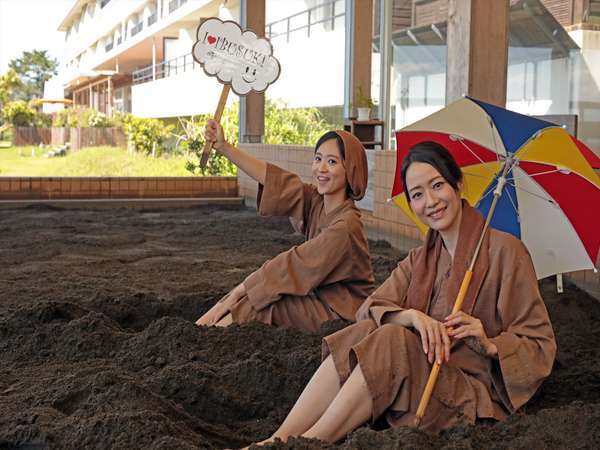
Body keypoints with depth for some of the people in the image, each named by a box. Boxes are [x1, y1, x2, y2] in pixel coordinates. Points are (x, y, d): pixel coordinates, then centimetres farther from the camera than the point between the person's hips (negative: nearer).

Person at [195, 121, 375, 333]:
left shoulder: (345, 226, -25)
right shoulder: (316, 202, 0)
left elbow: (296, 265, -23)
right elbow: (273, 179, -3)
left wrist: (237, 293, -18)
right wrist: (224, 147, -8)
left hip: (340, 311, -7)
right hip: (318, 295, 7)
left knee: (249, 306, -15)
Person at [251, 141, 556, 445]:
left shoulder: (504, 251, -7)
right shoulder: (420, 259, 14)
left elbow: (540, 346, -6)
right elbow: (370, 309, 0)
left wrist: (489, 345, -25)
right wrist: (411, 315, -21)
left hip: (476, 394, -5)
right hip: (420, 383, 5)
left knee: (390, 341, -29)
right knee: (365, 333, -23)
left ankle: (307, 442, -26)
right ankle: (280, 438, -26)